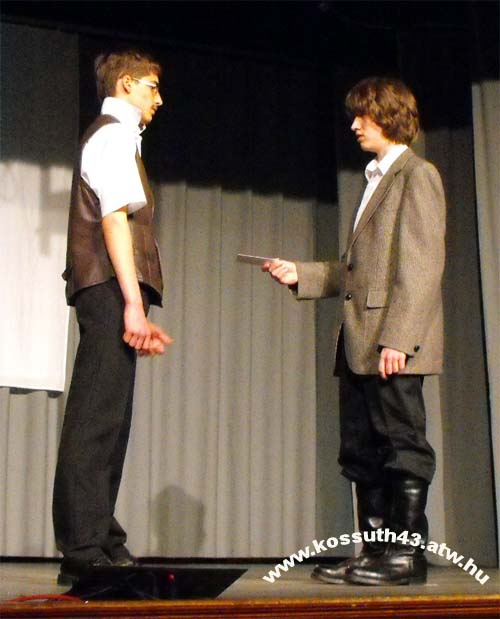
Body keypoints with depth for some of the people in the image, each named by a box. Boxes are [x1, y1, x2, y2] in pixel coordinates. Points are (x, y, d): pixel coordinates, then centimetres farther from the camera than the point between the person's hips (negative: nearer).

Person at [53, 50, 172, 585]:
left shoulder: (112, 136, 27)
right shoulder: (114, 134, -2)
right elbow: (114, 219, -14)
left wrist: (139, 314, 19)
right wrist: (133, 302, -21)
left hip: (107, 294, 10)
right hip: (111, 287, -10)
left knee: (108, 420, 8)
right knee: (96, 419, -11)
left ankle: (99, 544, 12)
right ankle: (83, 550, -11)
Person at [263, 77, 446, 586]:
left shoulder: (417, 175, -3)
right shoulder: (376, 181, 24)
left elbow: (421, 266, -14)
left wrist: (397, 337, -21)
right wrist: (300, 275, 13)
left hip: (393, 345, -9)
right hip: (359, 346, 9)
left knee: (401, 443, -4)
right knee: (362, 448, 9)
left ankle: (406, 553, 3)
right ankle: (375, 552, 15)